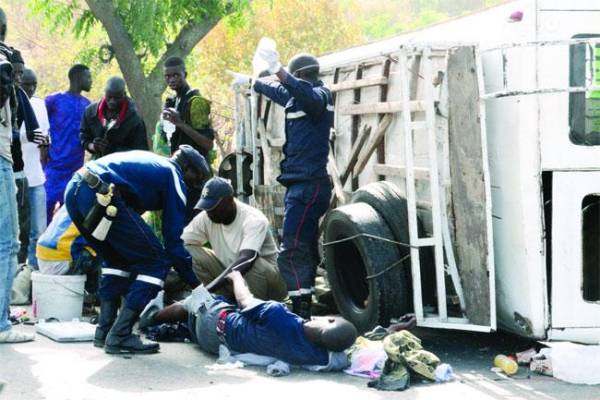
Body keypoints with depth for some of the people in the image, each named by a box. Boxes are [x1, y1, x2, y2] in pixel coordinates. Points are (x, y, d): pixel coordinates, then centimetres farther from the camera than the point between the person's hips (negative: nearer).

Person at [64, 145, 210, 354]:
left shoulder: (149, 161, 33)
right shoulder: (172, 176, 10)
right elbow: (174, 241, 7)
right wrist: (196, 284, 13)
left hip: (73, 191, 9)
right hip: (101, 196, -9)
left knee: (117, 258, 28)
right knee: (156, 263, 2)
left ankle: (104, 330, 19)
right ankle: (119, 336, -1)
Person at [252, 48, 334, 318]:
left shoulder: (319, 95, -9)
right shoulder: (297, 97, 19)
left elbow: (309, 95, -34)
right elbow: (280, 92, 40)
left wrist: (279, 72, -45)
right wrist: (253, 83, 55)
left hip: (309, 185, -11)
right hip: (302, 184, 11)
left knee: (292, 251, -17)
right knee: (304, 249, 13)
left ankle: (302, 311, -22)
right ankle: (305, 309, 19)